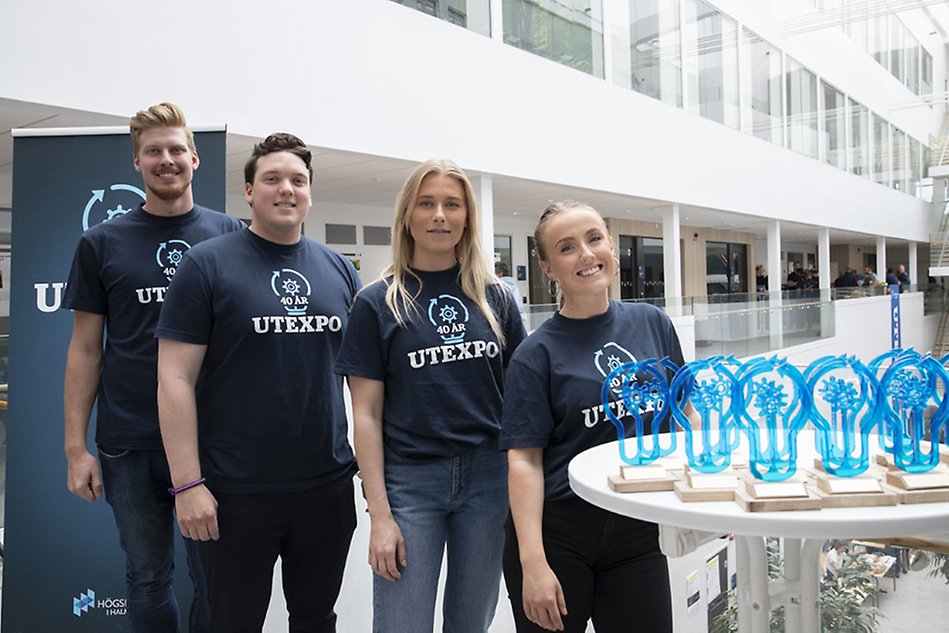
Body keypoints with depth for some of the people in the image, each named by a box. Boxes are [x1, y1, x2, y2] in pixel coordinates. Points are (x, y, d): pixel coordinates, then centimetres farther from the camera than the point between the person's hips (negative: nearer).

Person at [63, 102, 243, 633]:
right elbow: (86, 349, 4)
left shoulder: (230, 235, 3)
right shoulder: (102, 243, 4)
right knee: (147, 579, 13)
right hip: (130, 444, 1)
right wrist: (76, 445, -1)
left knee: (215, 580, 9)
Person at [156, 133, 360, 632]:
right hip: (237, 493, -3)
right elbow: (175, 378, -9)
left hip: (329, 487, 4)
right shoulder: (208, 264, -6)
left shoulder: (339, 270, 6)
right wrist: (187, 484, -13)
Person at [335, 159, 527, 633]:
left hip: (488, 476, 3)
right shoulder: (377, 304, -2)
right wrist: (379, 514, -8)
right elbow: (366, 414, -3)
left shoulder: (495, 297, 5)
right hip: (410, 482, -2)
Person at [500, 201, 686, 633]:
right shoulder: (537, 354, -8)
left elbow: (684, 413, 13)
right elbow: (525, 460, -12)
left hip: (639, 531, 3)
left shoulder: (652, 323, 3)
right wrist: (532, 563, -17)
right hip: (558, 534, -3)